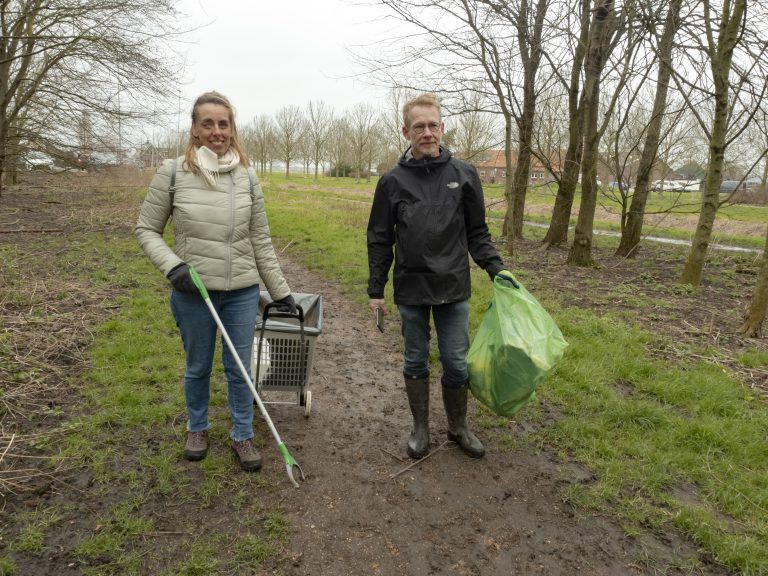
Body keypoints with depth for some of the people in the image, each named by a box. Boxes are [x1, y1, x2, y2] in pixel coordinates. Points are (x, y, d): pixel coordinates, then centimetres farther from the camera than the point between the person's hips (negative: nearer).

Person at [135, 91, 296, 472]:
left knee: (239, 369, 10)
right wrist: (172, 266, -16)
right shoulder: (172, 173, -6)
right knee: (198, 367, 16)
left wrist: (281, 291, 6)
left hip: (243, 292, 1)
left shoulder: (247, 177, 0)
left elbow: (261, 241, 4)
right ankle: (197, 429, 40)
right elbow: (147, 229, 1)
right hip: (192, 292, -1)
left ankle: (242, 436, 28)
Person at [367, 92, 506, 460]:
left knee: (457, 362, 8)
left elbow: (477, 232, 6)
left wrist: (496, 269, -6)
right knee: (415, 361, 12)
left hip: (454, 290, 0)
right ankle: (420, 427, 30)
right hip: (410, 290, 0)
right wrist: (376, 289, 2)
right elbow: (380, 240, 3)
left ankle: (458, 427, 30)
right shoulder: (393, 181, 0)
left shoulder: (464, 175, 1)